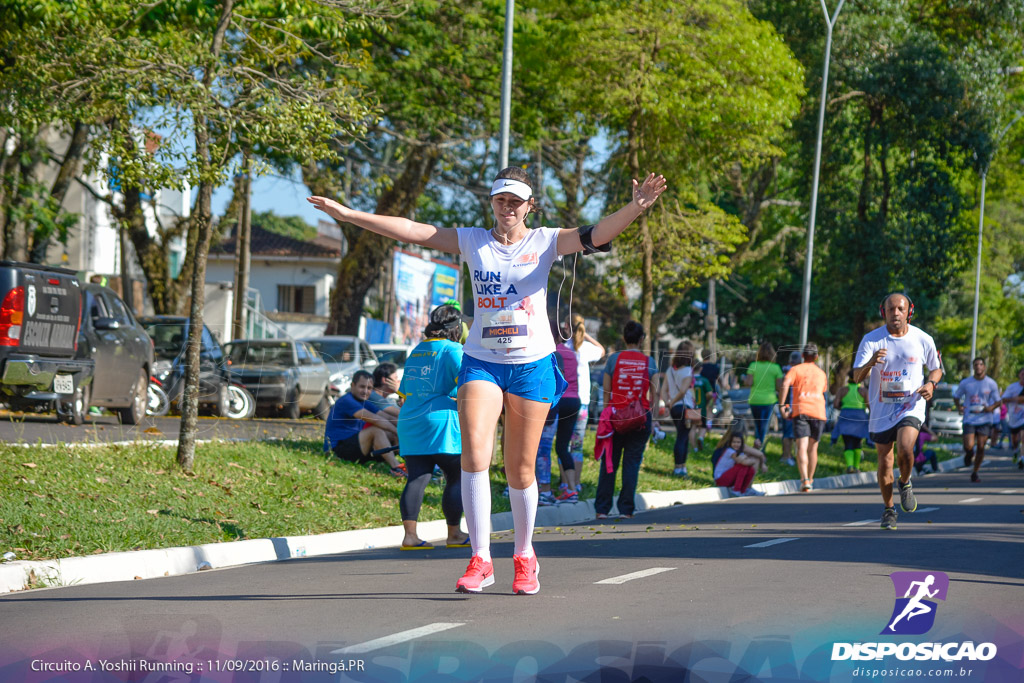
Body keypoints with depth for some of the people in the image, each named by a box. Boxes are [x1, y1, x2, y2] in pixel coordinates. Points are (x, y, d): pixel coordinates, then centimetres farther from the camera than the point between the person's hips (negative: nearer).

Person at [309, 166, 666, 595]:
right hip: (481, 362, 1)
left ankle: (524, 556, 25)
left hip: (532, 365, -1)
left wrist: (634, 209, -33)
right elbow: (413, 231, 1)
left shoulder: (545, 242, 1)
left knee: (520, 469, 4)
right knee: (474, 454, -17)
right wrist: (348, 214, -4)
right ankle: (480, 560, -14)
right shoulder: (473, 242, 5)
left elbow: (596, 235, -14)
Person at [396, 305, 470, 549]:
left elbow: (403, 393, 24)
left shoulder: (416, 351, 18)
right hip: (441, 422, -7)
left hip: (409, 423, 7)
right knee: (457, 479, 5)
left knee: (416, 479, 2)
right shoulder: (452, 350, -4)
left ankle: (410, 534, -7)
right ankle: (454, 534, 8)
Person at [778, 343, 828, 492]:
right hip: (818, 412, 3)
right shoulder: (821, 373, 20)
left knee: (802, 447, -11)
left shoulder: (796, 369, 7)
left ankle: (804, 479, -27)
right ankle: (810, 480, 19)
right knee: (813, 447, 14)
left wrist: (782, 406, -8)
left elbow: (785, 384, -10)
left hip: (801, 411, -3)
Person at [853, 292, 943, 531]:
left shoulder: (922, 339, -2)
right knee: (885, 462, 5)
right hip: (882, 409, 1)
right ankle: (888, 510, 25)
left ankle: (905, 484, 7)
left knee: (905, 448, -25)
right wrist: (871, 362, -34)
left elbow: (936, 368, 14)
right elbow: (857, 376, -12)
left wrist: (931, 383, -8)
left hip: (912, 406, -1)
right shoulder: (871, 339, -6)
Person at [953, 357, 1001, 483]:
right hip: (969, 419, -1)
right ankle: (969, 454, 23)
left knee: (981, 447, -2)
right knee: (969, 446, -15)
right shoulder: (965, 383, 1)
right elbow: (956, 397, 13)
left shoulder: (991, 383, 2)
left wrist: (990, 408, -14)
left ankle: (975, 473, 16)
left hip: (984, 420, 1)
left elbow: (998, 401, 8)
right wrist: (959, 406, -9)